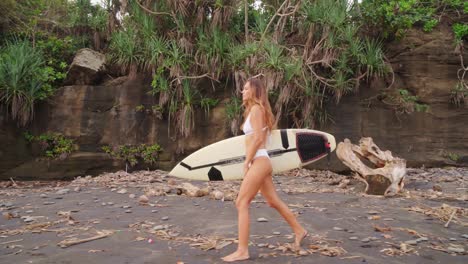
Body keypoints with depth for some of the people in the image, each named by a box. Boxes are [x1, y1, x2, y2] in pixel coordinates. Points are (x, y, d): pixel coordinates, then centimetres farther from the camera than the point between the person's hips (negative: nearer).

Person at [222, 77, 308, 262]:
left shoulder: (256, 109, -9)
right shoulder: (256, 110, 18)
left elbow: (258, 138, -18)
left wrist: (246, 162, -14)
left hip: (259, 162, -10)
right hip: (260, 162, 10)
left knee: (242, 203, -9)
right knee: (273, 201, 19)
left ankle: (242, 251, -6)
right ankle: (299, 231, 33)